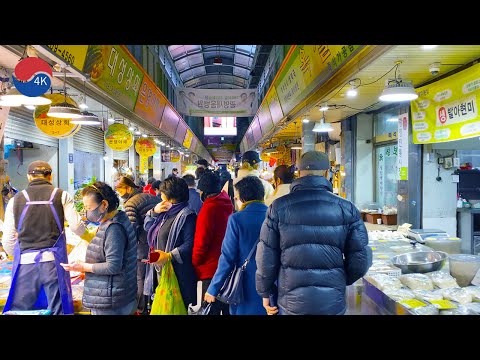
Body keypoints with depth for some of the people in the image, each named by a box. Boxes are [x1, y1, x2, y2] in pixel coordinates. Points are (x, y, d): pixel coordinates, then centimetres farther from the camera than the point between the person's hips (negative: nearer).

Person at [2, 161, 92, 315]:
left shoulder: (15, 200, 8)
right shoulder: (62, 195, 4)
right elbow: (76, 225, -4)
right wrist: (90, 238, 17)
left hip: (25, 263, 1)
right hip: (54, 262, -1)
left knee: (19, 309, 11)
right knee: (58, 309, 7)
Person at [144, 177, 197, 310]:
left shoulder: (186, 216, -16)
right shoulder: (167, 212, 14)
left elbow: (190, 244, -23)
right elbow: (147, 226, 18)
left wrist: (169, 256, -29)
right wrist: (154, 212, 2)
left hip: (179, 272, -9)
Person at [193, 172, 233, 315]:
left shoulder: (209, 208, -17)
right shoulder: (228, 205, 6)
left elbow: (201, 241, -17)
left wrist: (195, 265, -3)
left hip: (212, 269, -8)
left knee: (211, 309, 2)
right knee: (228, 308, 17)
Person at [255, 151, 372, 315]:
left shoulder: (279, 207, -7)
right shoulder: (347, 209, -5)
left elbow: (266, 257, -5)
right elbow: (360, 259, -4)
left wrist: (265, 292, 8)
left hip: (291, 302, 0)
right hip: (333, 303, 1)